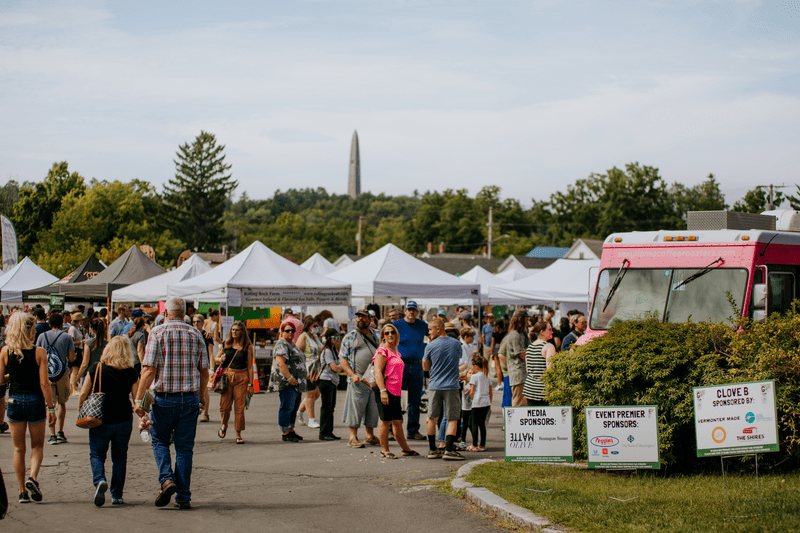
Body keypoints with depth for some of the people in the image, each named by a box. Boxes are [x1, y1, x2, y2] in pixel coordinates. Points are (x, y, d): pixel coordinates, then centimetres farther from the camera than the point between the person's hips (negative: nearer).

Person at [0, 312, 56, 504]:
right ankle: (33, 477, -9)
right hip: (35, 402, -2)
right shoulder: (39, 352, -11)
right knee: (37, 445, 16)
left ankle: (22, 491, 12)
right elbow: (44, 383, -12)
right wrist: (51, 408, -5)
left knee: (18, 448, 13)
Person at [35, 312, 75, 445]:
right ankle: (60, 432, 22)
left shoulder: (42, 336, 2)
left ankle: (52, 435, -7)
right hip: (62, 373, 0)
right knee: (62, 403, 18)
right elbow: (72, 358, -5)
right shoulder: (66, 337, -3)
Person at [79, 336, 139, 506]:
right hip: (123, 420, 1)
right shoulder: (131, 373, -6)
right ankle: (116, 495, 14)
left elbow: (83, 393, -4)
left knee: (96, 454, 13)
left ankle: (99, 480, -16)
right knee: (119, 457, 15)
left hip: (100, 420, -1)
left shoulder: (96, 369, -7)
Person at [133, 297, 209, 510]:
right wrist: (202, 393, 25)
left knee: (159, 441, 15)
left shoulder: (158, 332, -5)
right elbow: (204, 371, 9)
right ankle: (183, 497, 6)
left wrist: (139, 399, -9)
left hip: (164, 397, -2)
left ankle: (166, 479, -9)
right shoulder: (195, 334, 6)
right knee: (184, 447, 7)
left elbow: (149, 369, -11)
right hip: (190, 398, 3)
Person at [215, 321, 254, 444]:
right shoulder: (225, 344, 9)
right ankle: (224, 424, 30)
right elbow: (216, 359, 19)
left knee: (239, 407, -3)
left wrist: (250, 384, -2)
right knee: (224, 405, -1)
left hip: (241, 378, -2)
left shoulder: (248, 347, 3)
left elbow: (250, 367, 2)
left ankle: (238, 434, 7)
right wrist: (221, 359, -5)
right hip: (226, 376, 2)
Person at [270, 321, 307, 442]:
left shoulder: (292, 344, 20)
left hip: (295, 382, 10)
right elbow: (280, 363, -24)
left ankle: (291, 431, 22)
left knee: (294, 407, 14)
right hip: (286, 382, -10)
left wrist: (299, 381, 26)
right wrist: (290, 378, -28)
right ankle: (285, 433, -6)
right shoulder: (282, 345, -12)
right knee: (287, 407, -8)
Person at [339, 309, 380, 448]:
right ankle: (353, 437, 3)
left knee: (373, 408, 8)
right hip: (358, 380, -4)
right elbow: (342, 359, 0)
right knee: (356, 407, -4)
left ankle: (370, 435, 21)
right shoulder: (350, 337, 4)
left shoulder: (377, 335, 14)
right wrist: (352, 375, -12)